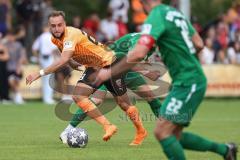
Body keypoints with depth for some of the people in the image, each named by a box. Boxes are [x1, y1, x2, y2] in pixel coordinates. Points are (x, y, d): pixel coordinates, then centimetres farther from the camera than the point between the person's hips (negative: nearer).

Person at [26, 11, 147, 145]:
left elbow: (63, 61, -45)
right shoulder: (55, 39, -5)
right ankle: (108, 127, -9)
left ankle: (141, 131, 26)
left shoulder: (72, 35, -32)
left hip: (108, 63, -8)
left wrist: (40, 73, -45)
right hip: (93, 67, 8)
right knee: (78, 96, -13)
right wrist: (72, 63, -2)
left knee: (123, 103, 2)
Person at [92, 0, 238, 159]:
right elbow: (199, 45, 18)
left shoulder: (156, 17, -15)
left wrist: (110, 72, -17)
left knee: (162, 132, -12)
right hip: (190, 81, 9)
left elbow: (138, 54, -26)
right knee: (174, 136, 12)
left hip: (188, 83, -9)